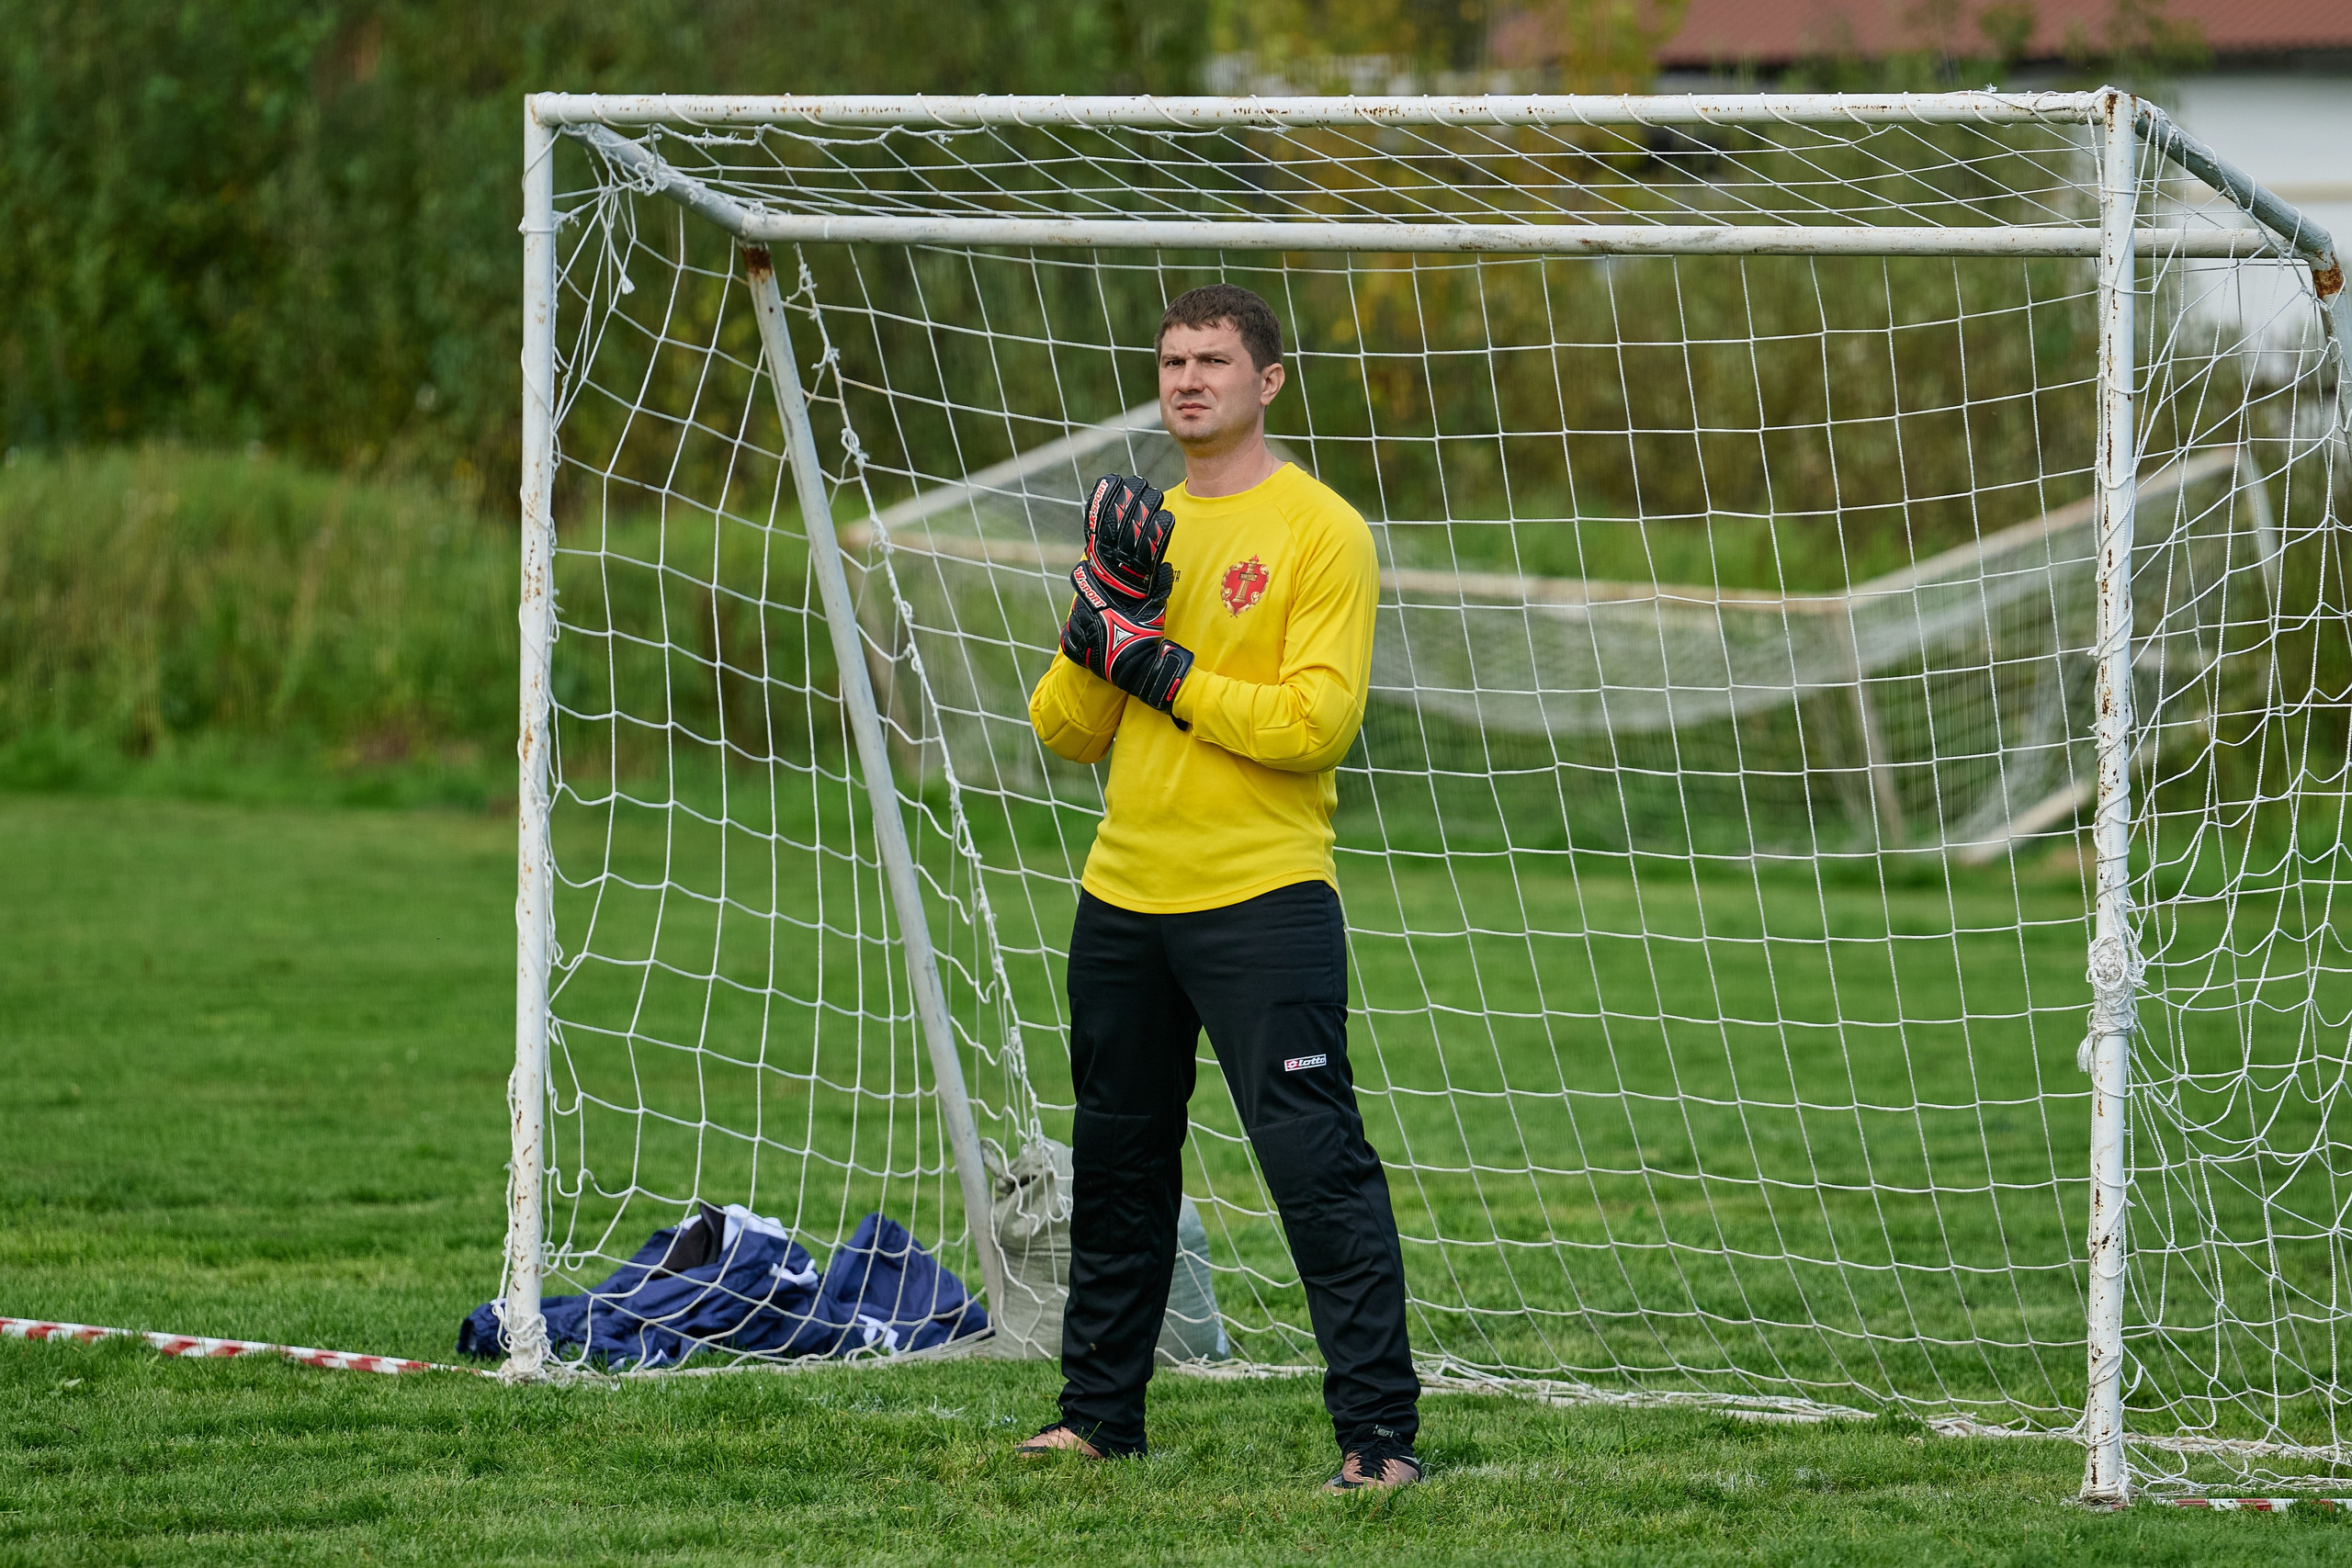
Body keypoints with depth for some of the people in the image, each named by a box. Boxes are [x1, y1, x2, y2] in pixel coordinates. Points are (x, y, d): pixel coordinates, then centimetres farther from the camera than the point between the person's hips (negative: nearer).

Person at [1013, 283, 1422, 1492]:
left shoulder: (1322, 532, -5)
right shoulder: (1143, 525, 15)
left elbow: (1317, 721, -16)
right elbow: (1064, 731, 11)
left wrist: (1160, 667, -15)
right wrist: (1098, 611, -6)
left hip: (1261, 902, -7)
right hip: (1124, 895, 7)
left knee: (1316, 1163, -13)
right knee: (1116, 1162, 14)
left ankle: (1380, 1431, -13)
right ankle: (1099, 1414, 26)